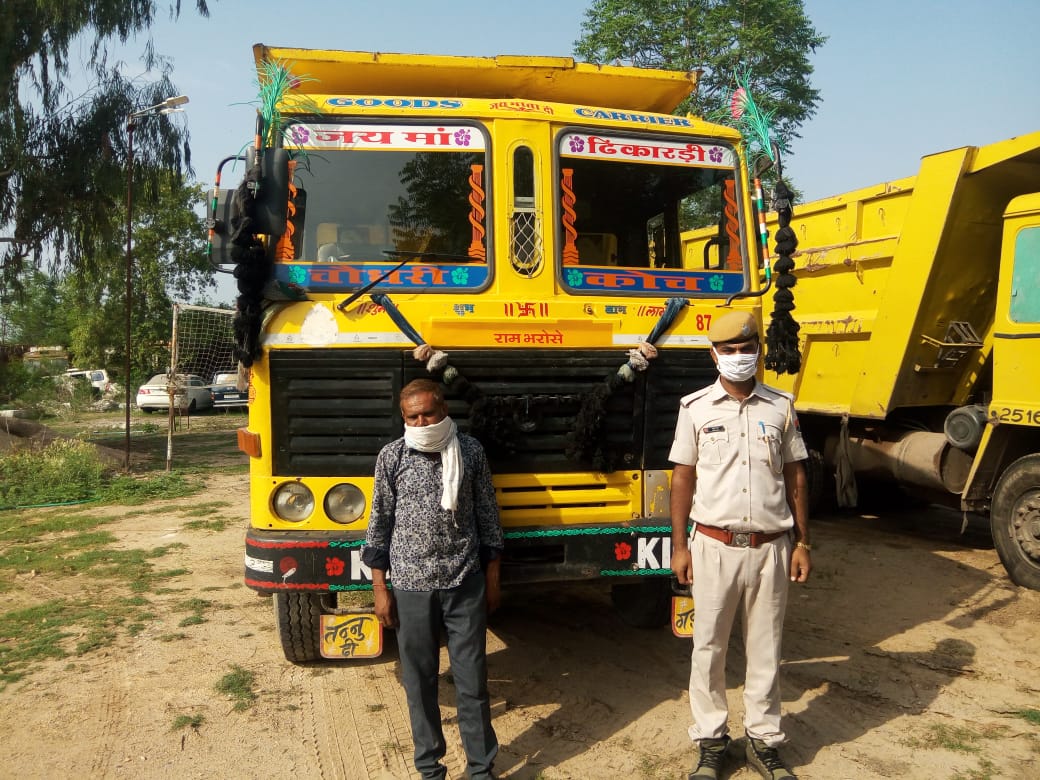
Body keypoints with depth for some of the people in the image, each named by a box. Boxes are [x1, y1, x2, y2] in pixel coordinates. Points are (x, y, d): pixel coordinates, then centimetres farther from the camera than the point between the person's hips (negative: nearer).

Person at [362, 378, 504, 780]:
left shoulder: (471, 450, -2)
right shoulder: (391, 457, -4)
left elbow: (487, 516, 5)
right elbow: (380, 524, 2)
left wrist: (492, 577, 7)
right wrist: (380, 588, 1)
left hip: (466, 584, 0)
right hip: (411, 587, 0)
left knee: (472, 680, 8)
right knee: (419, 681, 11)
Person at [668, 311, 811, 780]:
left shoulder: (780, 406, 3)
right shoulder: (695, 408, -1)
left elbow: (794, 476, 8)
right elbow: (683, 478, 2)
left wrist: (802, 542, 5)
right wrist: (679, 546, 0)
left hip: (771, 547, 1)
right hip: (715, 546, -1)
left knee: (765, 649, 11)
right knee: (708, 648, 8)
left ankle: (764, 741, 27)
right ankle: (711, 740, 24)